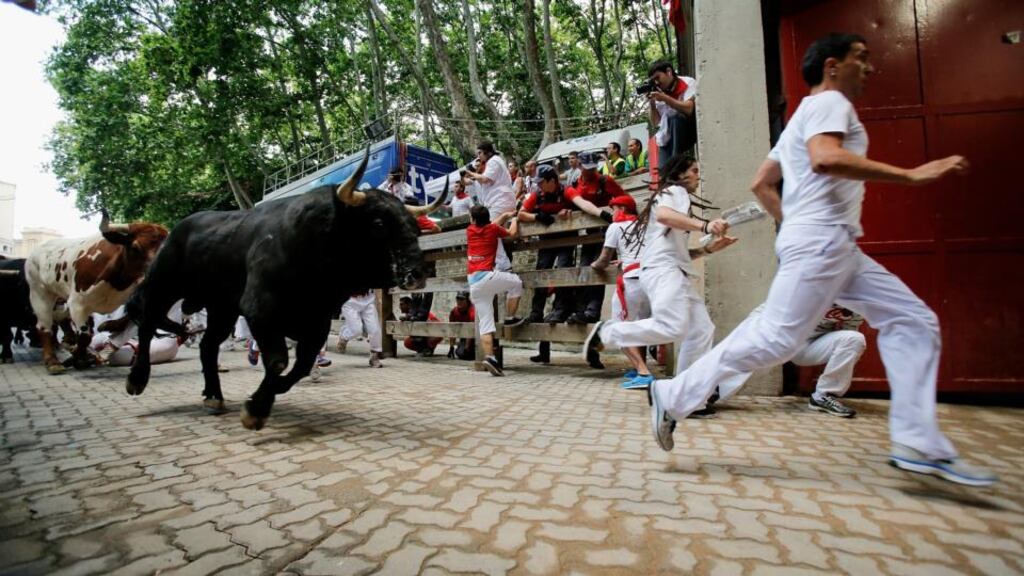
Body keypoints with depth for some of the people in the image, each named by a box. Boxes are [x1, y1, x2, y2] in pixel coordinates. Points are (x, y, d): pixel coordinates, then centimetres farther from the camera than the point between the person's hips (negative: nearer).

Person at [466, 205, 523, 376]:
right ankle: (510, 318, 16)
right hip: (486, 276, -4)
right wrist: (514, 219, 44)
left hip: (472, 283, 5)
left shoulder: (470, 230, 17)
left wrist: (505, 215, 47)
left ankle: (489, 357, -6)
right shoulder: (493, 229, 6)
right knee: (516, 282, 20)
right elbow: (513, 233, 25)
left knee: (485, 322, 4)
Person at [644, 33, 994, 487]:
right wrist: (911, 174, -20)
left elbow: (761, 183, 25)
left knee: (912, 320, 7)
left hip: (837, 246, 10)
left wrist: (793, 224, 25)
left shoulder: (806, 116, 28)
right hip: (820, 241, -10)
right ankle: (673, 396, -7)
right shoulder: (828, 102, -1)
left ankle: (917, 444, 6)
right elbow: (825, 158, -23)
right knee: (776, 338, -15)